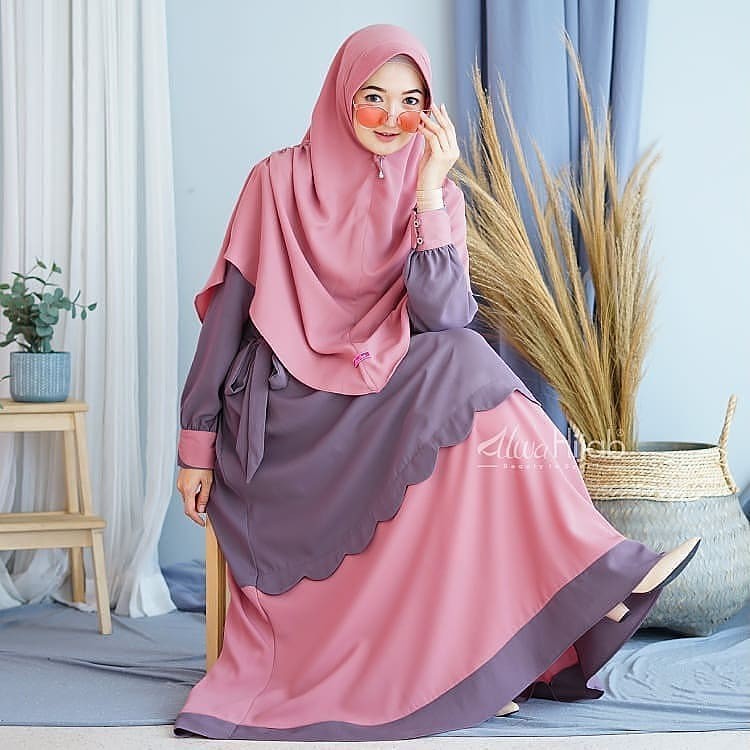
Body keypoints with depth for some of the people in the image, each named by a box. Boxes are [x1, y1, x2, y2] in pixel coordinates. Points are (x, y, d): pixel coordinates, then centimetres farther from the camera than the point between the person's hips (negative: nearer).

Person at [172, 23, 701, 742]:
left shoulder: (438, 195, 5)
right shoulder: (280, 180, -1)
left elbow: (443, 319, -12)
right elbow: (227, 312, -1)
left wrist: (428, 193, -19)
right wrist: (196, 444, -3)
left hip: (391, 399, 4)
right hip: (287, 413, -3)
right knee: (460, 369, -28)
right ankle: (588, 572, -24)